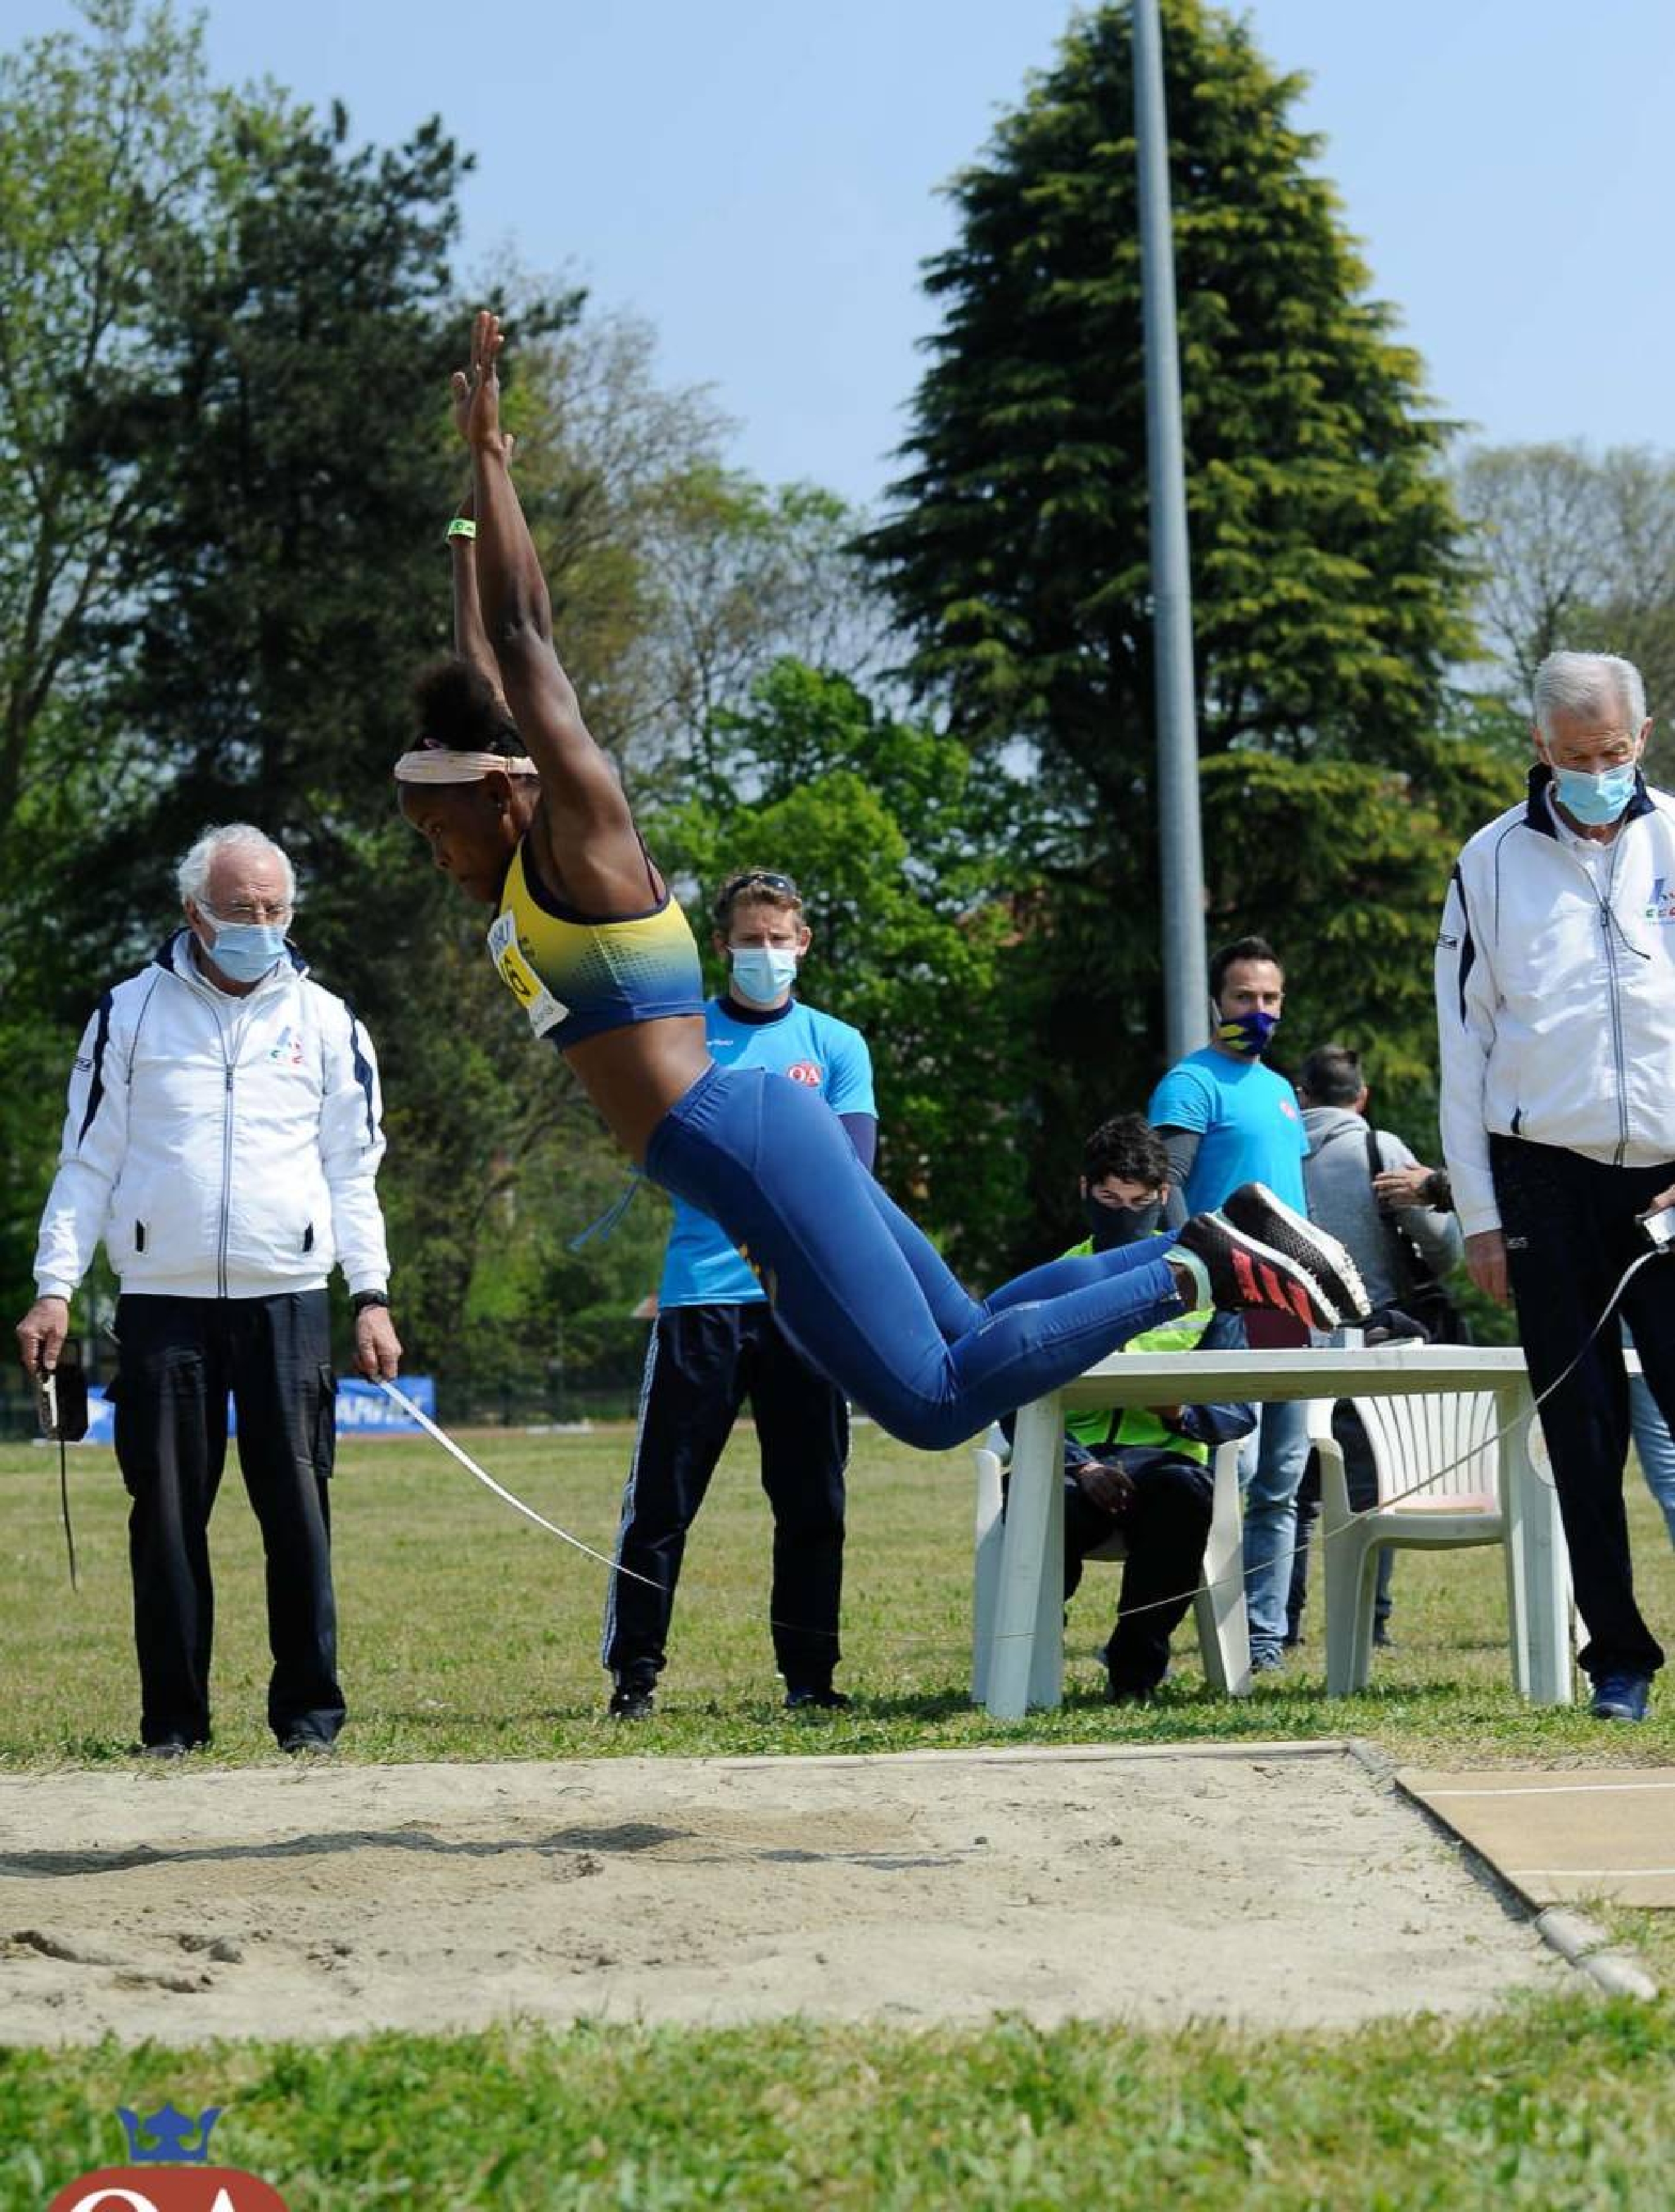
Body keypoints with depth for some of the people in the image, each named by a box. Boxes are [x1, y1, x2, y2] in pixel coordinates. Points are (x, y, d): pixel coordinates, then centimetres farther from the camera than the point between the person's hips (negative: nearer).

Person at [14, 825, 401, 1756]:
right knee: (167, 1512, 1)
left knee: (297, 1505, -4)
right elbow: (88, 1164, 8)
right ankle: (174, 1718, 9)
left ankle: (310, 1706, 5)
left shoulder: (326, 1021, 9)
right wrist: (56, 1288, 0)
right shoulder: (132, 1013, 6)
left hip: (286, 1299, 0)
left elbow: (353, 1175, 11)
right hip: (163, 1302, 0)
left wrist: (372, 1296, 2)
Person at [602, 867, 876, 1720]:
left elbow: (852, 1166, 0)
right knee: (663, 1494, -2)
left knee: (813, 1497, 4)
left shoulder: (836, 1044, 12)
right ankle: (634, 1672, 4)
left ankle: (809, 1674, 12)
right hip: (701, 1293, -1)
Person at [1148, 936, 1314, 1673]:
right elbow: (1165, 1191, -14)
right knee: (1234, 1473, -14)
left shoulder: (1279, 1088, 21)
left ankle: (1265, 1635, 14)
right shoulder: (1192, 1084, -4)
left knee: (1281, 1484, 9)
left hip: (1287, 1305, 8)